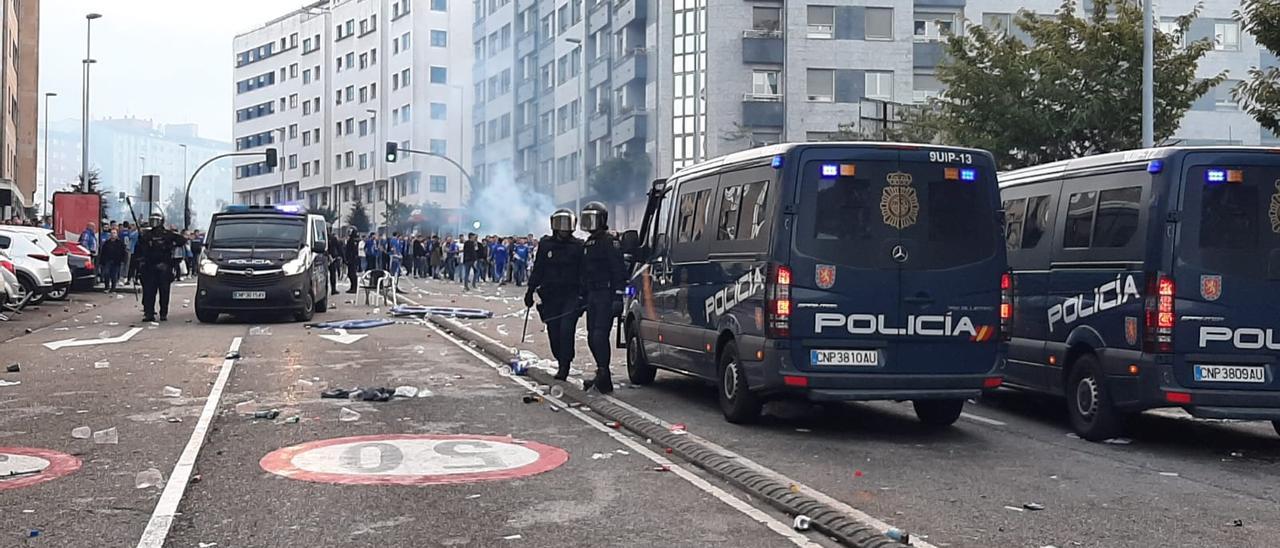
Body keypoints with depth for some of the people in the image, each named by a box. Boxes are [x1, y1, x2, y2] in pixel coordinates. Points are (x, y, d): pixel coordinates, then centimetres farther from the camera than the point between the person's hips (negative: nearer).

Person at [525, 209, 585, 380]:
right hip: (551, 296, 3)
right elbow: (537, 270, 13)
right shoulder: (545, 244, 8)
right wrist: (530, 290, 9)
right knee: (553, 332, 4)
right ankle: (562, 363, 19)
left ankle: (564, 366, -10)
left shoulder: (578, 246, 2)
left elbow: (584, 273, 3)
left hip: (571, 296, -3)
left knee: (566, 329, -15)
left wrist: (583, 295, -4)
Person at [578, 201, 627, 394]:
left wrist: (618, 297, -20)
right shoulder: (588, 244, 20)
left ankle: (603, 378, -14)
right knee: (592, 338, 9)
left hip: (606, 296, -9)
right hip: (592, 296, 9)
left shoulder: (610, 241, -8)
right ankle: (602, 374, 18)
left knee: (600, 336, -15)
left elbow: (619, 271, -15)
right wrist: (582, 297, 23)